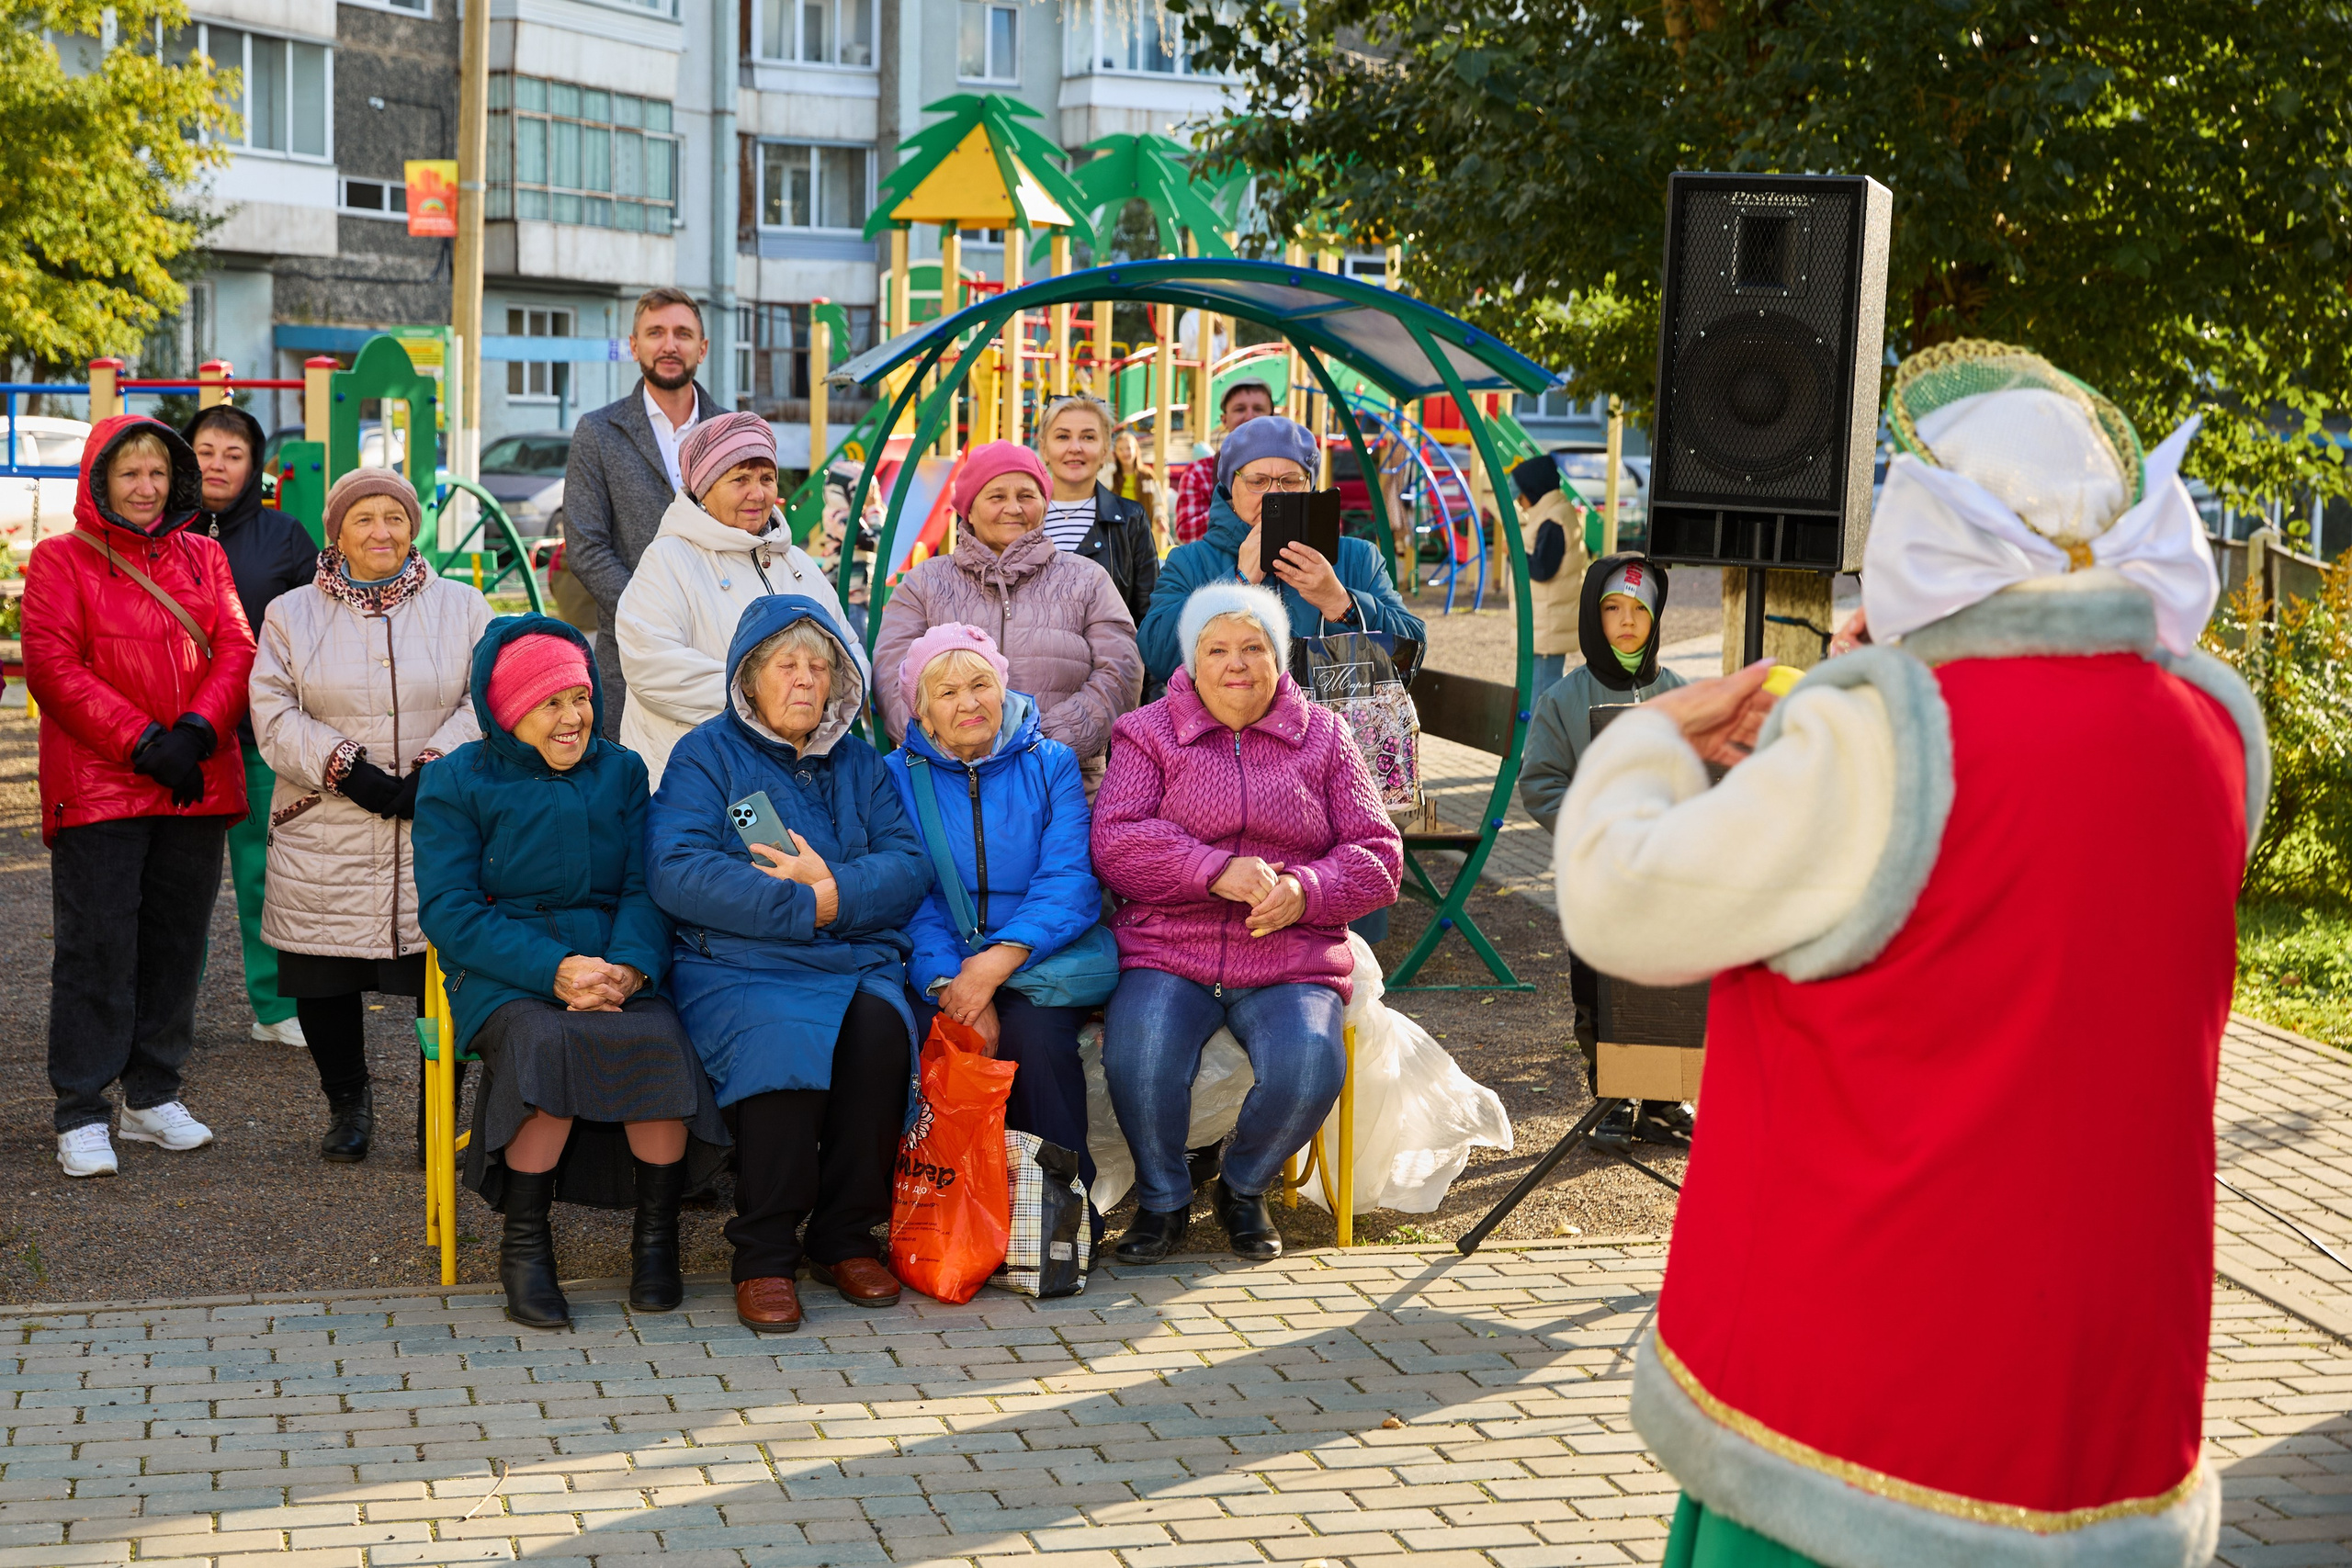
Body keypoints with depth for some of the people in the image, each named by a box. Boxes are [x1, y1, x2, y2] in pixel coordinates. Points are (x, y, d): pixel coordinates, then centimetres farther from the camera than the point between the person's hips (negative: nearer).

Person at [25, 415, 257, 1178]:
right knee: (97, 946, -5)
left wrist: (196, 731, -14)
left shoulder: (203, 558, 14)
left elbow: (237, 650, 4)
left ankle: (153, 1097, 21)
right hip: (98, 789, -4)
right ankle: (81, 1114, 2)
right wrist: (142, 741, -16)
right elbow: (52, 665, -8)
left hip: (195, 787, 4)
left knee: (177, 940, 9)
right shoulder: (60, 559, 1)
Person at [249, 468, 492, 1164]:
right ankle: (348, 1103, 26)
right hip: (325, 839, 1)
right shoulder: (291, 615, 8)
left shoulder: (463, 607, 9)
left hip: (439, 830, 0)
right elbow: (275, 714, -1)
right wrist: (351, 772, -13)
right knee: (324, 982, 5)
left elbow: (486, 704, 1)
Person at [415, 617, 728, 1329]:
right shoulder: (456, 782, 4)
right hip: (503, 976, -2)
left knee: (658, 1038, -30)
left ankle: (656, 1236, -12)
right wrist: (553, 971, -19)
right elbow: (449, 909, -6)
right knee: (546, 1041, -36)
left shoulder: (621, 771, 14)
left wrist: (629, 967, -16)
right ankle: (524, 1244, -21)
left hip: (615, 968, 3)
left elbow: (645, 889, 7)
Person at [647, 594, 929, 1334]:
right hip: (738, 967, -3)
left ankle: (846, 1238, -16)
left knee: (879, 1028, -30)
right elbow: (676, 872, -10)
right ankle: (764, 1255, -22)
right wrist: (802, 906, -14)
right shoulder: (707, 754, 7)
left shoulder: (859, 763, 20)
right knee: (780, 1041, -34)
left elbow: (909, 866, 7)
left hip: (855, 963, 3)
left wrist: (834, 890, -13)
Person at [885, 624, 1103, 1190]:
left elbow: (1070, 881, -6)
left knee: (1034, 1033, -31)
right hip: (938, 968, 0)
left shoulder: (1050, 765, 7)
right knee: (935, 1037, -31)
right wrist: (951, 982, -23)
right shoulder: (898, 776, 7)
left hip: (1038, 954, 0)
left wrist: (1001, 958, -23)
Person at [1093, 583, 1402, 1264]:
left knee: (1309, 1067, -28)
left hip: (1290, 960, 1)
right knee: (1137, 1059, -30)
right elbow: (1114, 841, -5)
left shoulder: (1324, 738, 13)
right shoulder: (1149, 734, 10)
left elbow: (1378, 852, 9)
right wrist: (1215, 869, -20)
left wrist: (1306, 891, -12)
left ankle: (1244, 1188, 4)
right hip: (1166, 952, -1)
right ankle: (1162, 1199, -1)